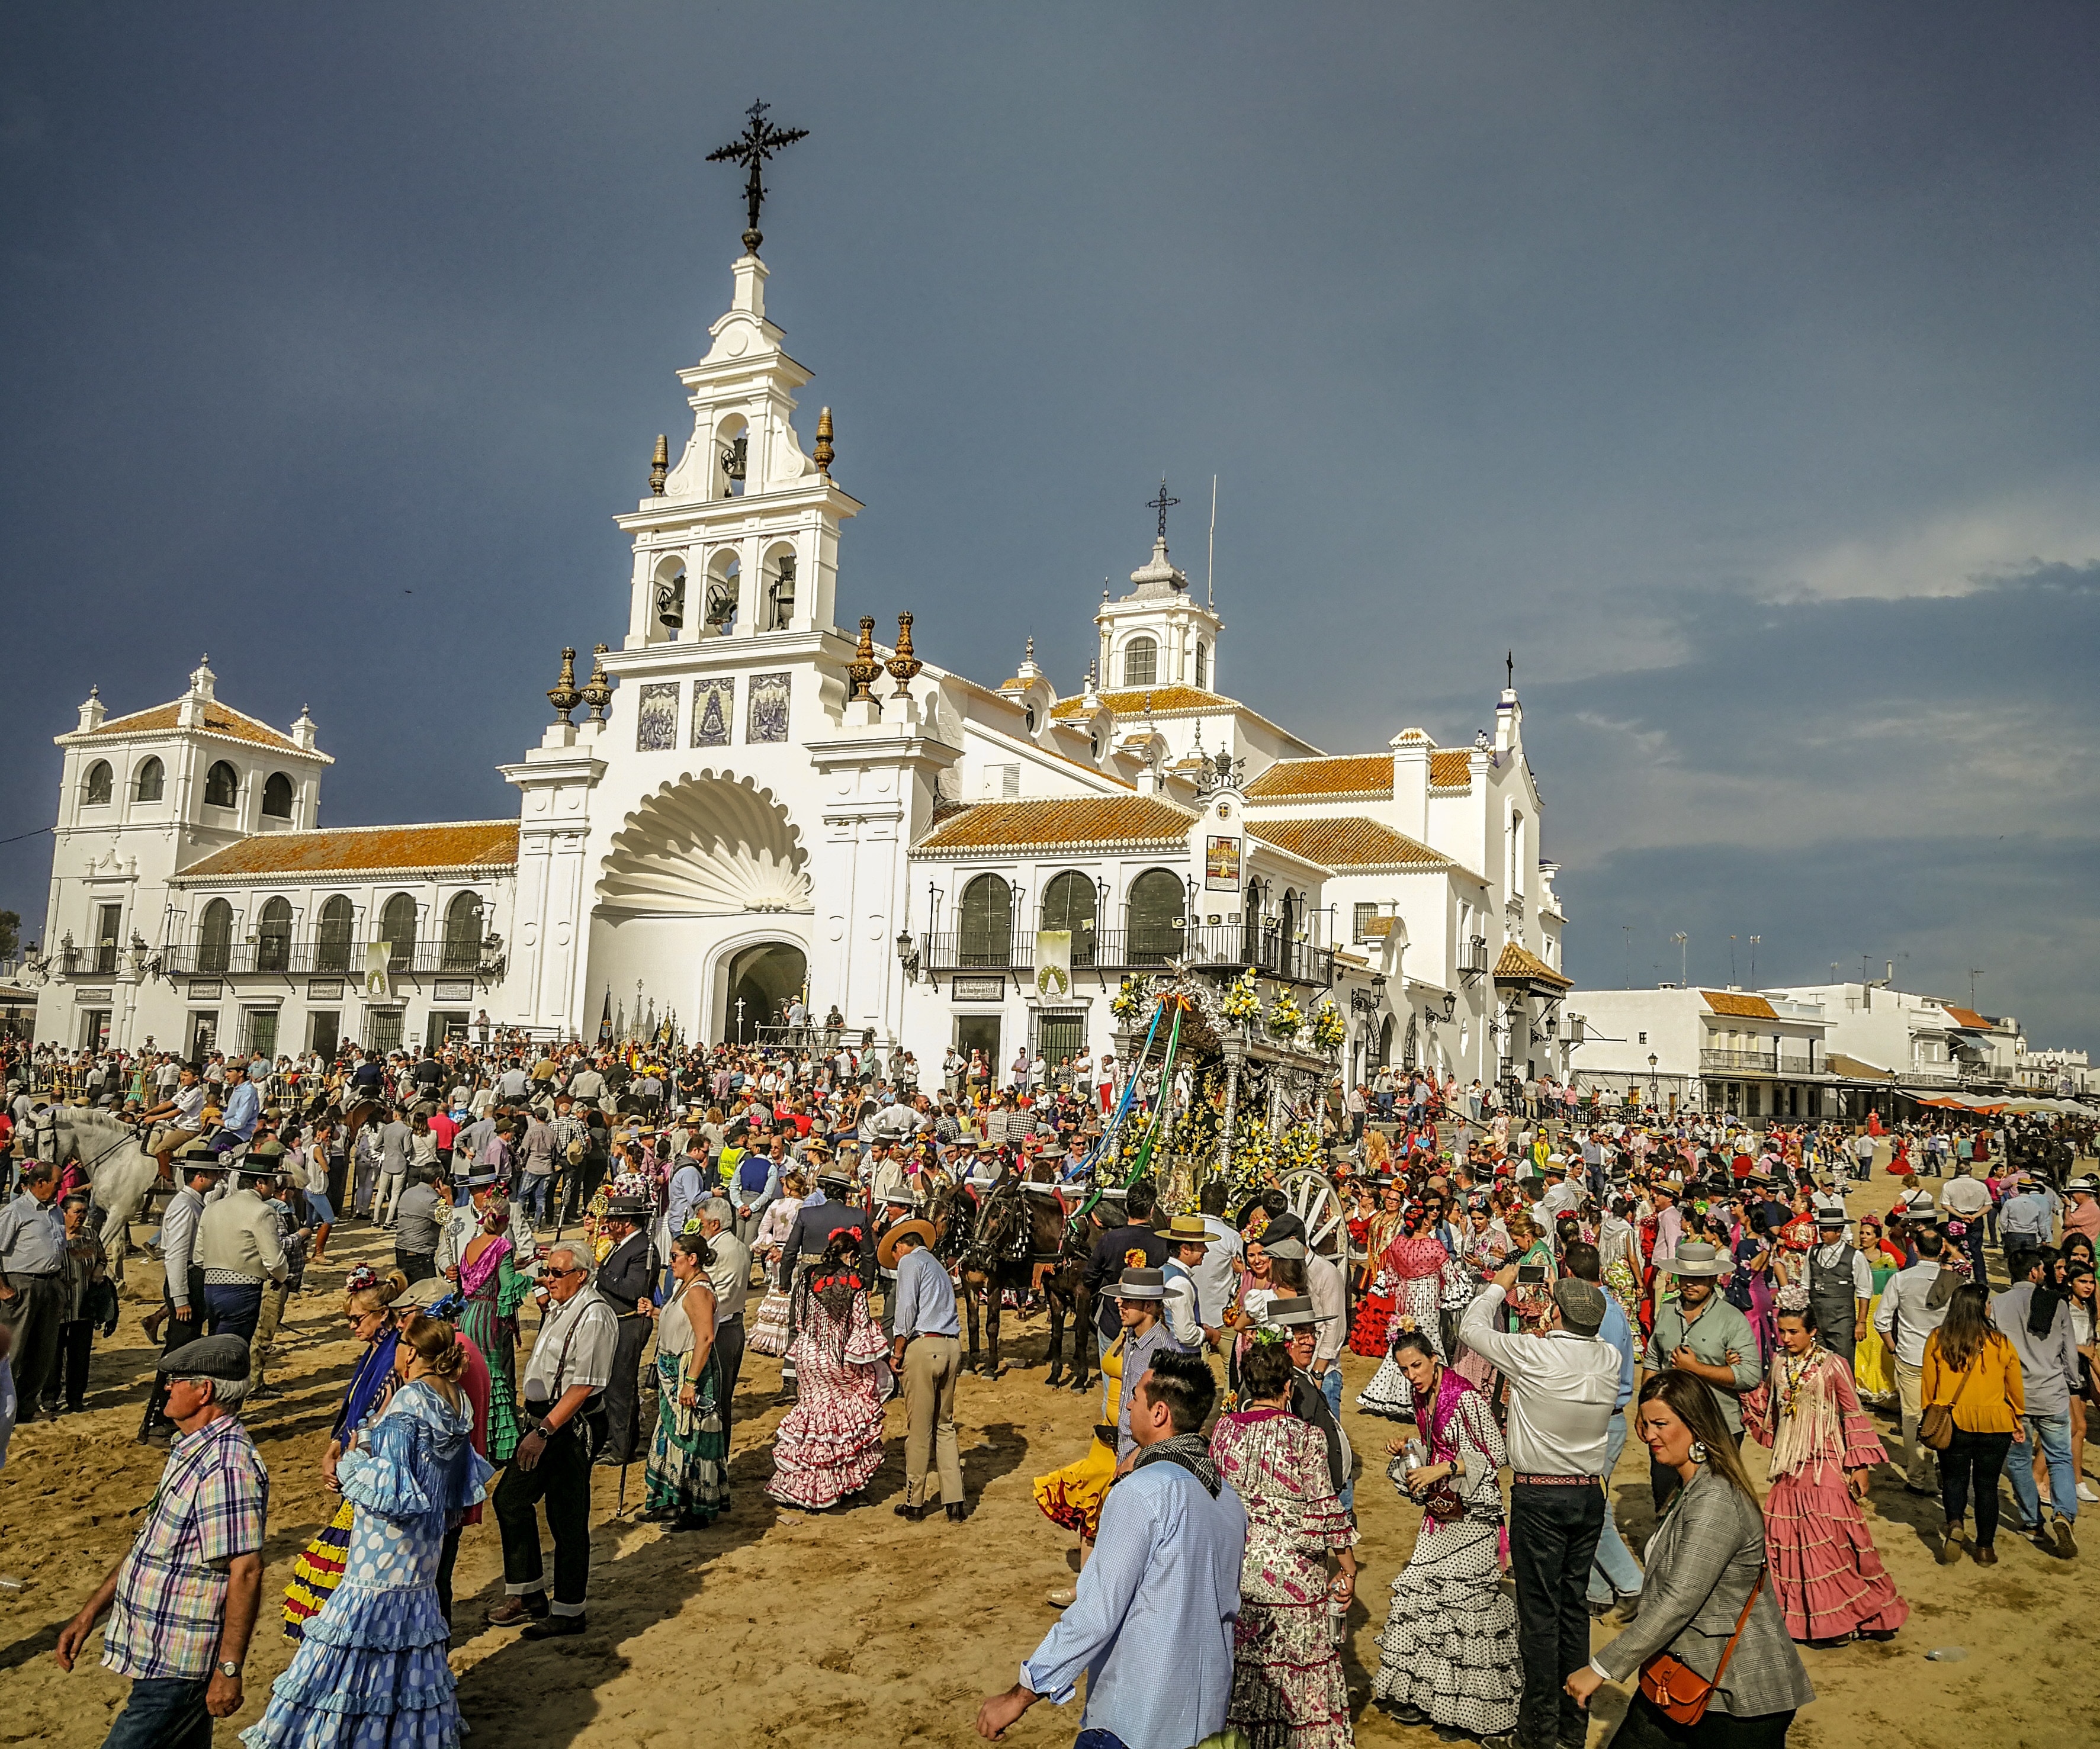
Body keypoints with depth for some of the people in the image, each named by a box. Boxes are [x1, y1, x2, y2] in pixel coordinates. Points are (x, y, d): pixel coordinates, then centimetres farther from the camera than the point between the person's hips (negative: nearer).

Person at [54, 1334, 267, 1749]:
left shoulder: (227, 1467, -25)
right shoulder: (191, 1449, 10)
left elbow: (245, 1573, -27)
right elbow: (151, 1543, 20)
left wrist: (229, 1669, -25)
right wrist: (90, 1613, 20)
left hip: (177, 1671, -10)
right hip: (161, 1654, 10)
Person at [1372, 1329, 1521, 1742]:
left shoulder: (1467, 1397, -17)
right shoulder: (1425, 1399, 7)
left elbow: (1496, 1454, -16)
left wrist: (1442, 1468, -21)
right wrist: (1406, 1449, 2)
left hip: (1472, 1515, -8)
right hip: (1441, 1512, 8)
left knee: (1466, 1603, -4)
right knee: (1419, 1595, 7)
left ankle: (1468, 1710, 9)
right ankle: (1424, 1696, 19)